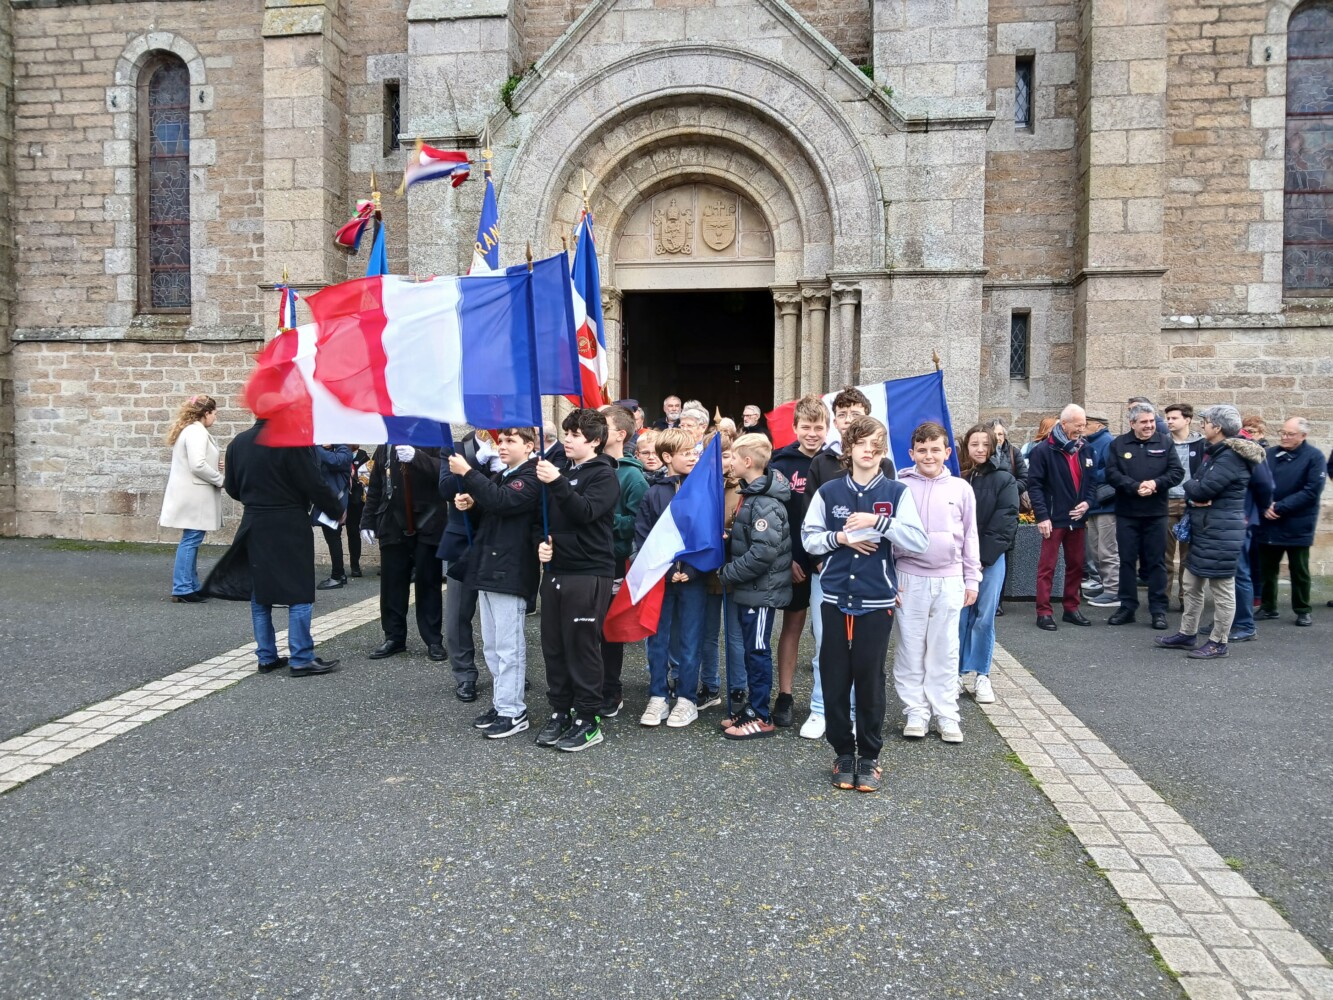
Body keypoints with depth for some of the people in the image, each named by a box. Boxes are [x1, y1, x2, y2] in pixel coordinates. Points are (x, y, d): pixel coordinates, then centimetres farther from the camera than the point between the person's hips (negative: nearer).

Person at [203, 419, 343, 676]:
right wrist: (337, 510, 2)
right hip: (290, 528, -6)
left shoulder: (238, 442, 4)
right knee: (299, 593, 1)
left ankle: (266, 657, 19)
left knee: (259, 593, 14)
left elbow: (232, 488, 11)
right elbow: (314, 484, -14)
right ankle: (301, 659, 1)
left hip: (254, 527, 6)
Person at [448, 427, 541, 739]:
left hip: (511, 572, -9)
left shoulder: (531, 478, -9)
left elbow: (501, 501, -25)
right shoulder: (497, 477, 19)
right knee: (492, 646, 14)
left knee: (508, 646, -4)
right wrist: (468, 504, 1)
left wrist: (467, 472, -23)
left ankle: (513, 712, 3)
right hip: (487, 568, 9)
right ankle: (501, 704, 24)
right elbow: (483, 515, 22)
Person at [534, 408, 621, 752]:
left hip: (588, 574, -7)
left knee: (582, 648, -2)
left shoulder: (604, 474, -5)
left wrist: (557, 482, -29)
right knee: (553, 646, 10)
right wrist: (542, 542, 3)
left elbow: (585, 512, -20)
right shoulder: (562, 470, 15)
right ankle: (560, 711, 23)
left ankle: (588, 720, 9)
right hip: (555, 570, 7)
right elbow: (545, 515, 22)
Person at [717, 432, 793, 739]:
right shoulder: (751, 494, 10)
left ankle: (760, 717, 11)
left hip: (761, 590, -9)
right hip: (750, 588, 9)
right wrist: (730, 571, 3)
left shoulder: (765, 504, -21)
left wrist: (727, 573, -17)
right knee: (752, 649, 16)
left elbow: (762, 554, -27)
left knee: (757, 651, 0)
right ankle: (753, 707, 27)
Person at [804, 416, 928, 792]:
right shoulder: (828, 491, 4)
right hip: (835, 598, 2)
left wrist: (878, 522, -17)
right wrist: (839, 538, -10)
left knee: (870, 681, 4)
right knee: (835, 680, 5)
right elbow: (809, 537, 7)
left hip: (877, 601, -1)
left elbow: (919, 541, -7)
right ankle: (843, 753, 21)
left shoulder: (896, 492, 0)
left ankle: (869, 756, 19)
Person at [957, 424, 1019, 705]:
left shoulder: (1004, 479, 0)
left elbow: (1005, 522, -6)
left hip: (990, 558, -1)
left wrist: (982, 556, -11)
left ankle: (979, 675, 12)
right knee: (958, 616, 4)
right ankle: (958, 672, 15)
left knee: (984, 618, 1)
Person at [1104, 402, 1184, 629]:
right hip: (1127, 513, 0)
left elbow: (1177, 472, -1)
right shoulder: (1119, 444, 2)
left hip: (1156, 513, 0)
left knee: (1156, 562, 4)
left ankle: (1158, 610, 11)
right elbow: (1111, 474, -6)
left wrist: (1156, 483, -18)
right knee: (1127, 560, 6)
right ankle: (1127, 607, 15)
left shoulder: (1165, 442, 4)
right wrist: (1135, 487, -20)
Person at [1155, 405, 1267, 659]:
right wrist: (1194, 496, -8)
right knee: (1192, 585, 16)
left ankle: (1218, 643, 8)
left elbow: (1202, 489, -23)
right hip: (1202, 529, 11)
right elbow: (1196, 487, 14)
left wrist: (1191, 486, -1)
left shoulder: (1231, 457, -17)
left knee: (1222, 589, 0)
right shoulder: (1213, 452, 15)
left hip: (1221, 532, -11)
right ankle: (1187, 634, 26)